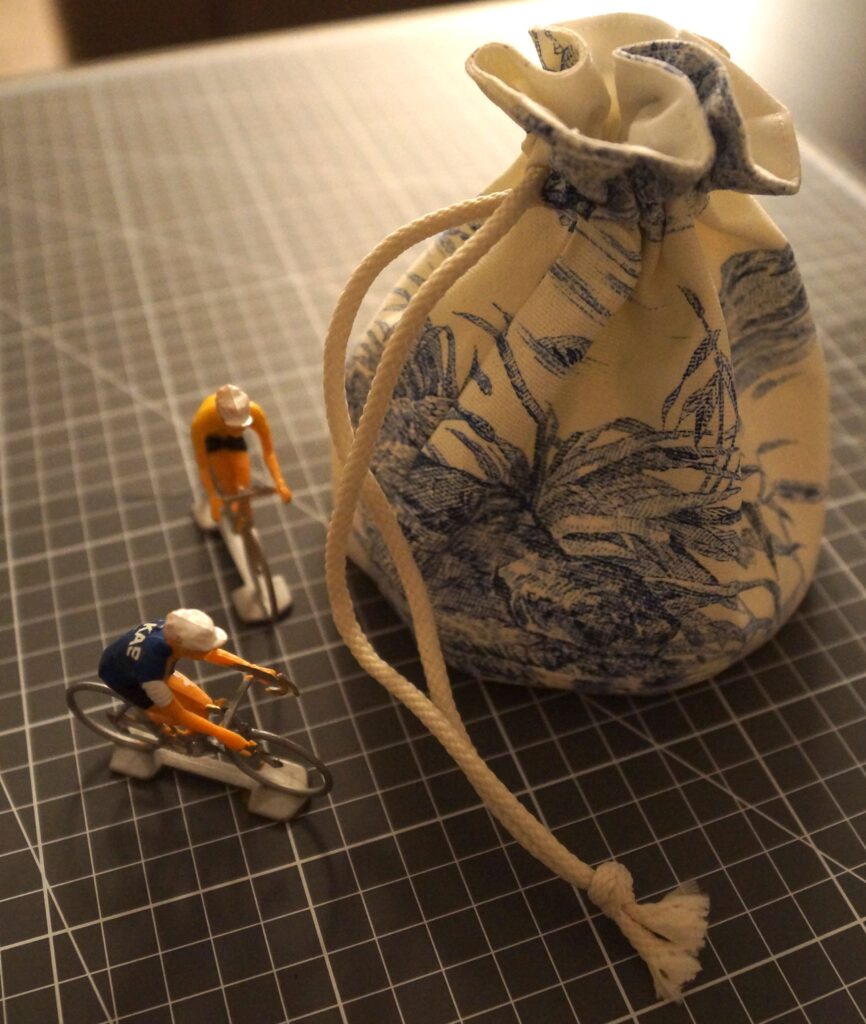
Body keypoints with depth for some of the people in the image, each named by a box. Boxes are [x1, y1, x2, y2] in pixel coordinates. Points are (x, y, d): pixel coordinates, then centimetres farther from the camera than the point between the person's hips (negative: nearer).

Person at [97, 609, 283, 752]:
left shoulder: (173, 632, -30)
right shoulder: (150, 665, -46)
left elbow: (213, 653, -9)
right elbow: (178, 714, -31)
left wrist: (255, 669, -14)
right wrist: (222, 735, -31)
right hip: (119, 675, -5)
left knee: (202, 706, 1)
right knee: (181, 719, -12)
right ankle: (147, 717, 18)